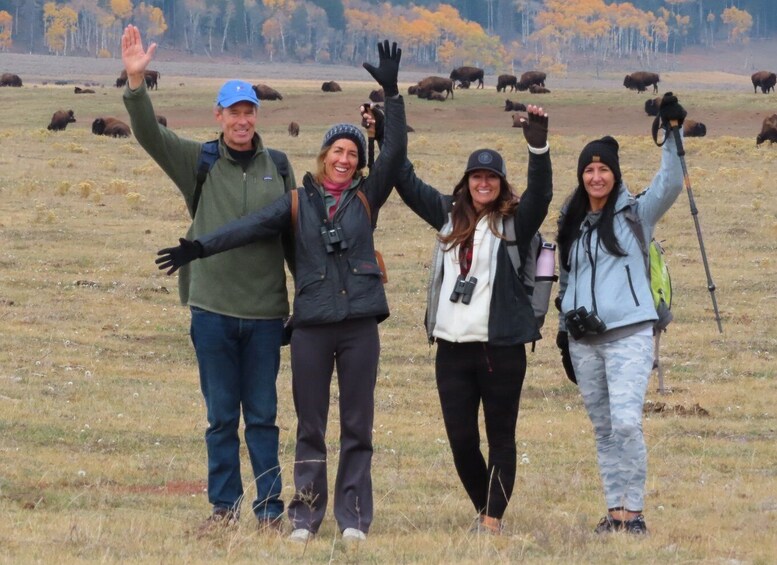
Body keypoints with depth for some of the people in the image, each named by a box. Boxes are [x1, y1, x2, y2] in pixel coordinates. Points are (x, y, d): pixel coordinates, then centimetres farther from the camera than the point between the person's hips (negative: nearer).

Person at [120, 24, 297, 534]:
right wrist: (136, 81, -24)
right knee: (221, 416, 6)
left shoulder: (278, 168, 6)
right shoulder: (199, 163, 3)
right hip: (212, 307, 0)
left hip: (266, 311, 0)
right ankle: (225, 505, 13)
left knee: (262, 415, 5)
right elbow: (149, 133, -10)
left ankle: (269, 506, 10)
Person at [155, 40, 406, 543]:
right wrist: (199, 247, -17)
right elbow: (252, 227, -4)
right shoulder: (299, 203, 6)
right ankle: (306, 516, 8)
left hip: (359, 324, 0)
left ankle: (354, 517, 7)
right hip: (312, 325, 0)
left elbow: (396, 152, -3)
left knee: (357, 424, 2)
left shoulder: (366, 198, 7)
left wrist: (392, 94, -10)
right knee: (310, 426, 3)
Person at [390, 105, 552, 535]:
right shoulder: (450, 217, 13)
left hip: (501, 347, -4)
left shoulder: (514, 222, 1)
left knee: (500, 436, 1)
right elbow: (407, 183, 18)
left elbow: (541, 192, -15)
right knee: (460, 439, 5)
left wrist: (538, 144, -29)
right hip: (452, 345, 4)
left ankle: (493, 519, 4)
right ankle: (483, 507, 23)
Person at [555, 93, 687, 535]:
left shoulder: (635, 213, 1)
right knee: (603, 429, 7)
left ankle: (634, 511, -11)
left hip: (629, 333, -5)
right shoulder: (572, 224, 16)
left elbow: (672, 184, -15)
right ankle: (614, 510, 12)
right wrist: (564, 325, 19)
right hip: (584, 340, 5)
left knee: (626, 422, -17)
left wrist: (672, 134, -24)